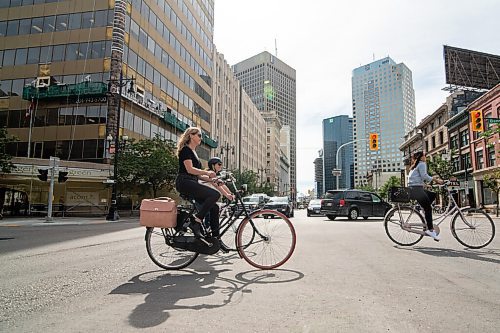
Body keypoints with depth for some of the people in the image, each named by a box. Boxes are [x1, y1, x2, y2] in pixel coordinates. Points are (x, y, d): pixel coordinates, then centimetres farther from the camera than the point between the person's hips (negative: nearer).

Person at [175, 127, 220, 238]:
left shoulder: (193, 152, 23)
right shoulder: (186, 149, -5)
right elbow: (190, 169, -19)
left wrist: (211, 178, 13)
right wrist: (207, 172, -21)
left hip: (191, 184, 9)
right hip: (185, 182, -9)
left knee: (214, 207, 1)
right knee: (215, 194, -24)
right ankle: (196, 221, -20)